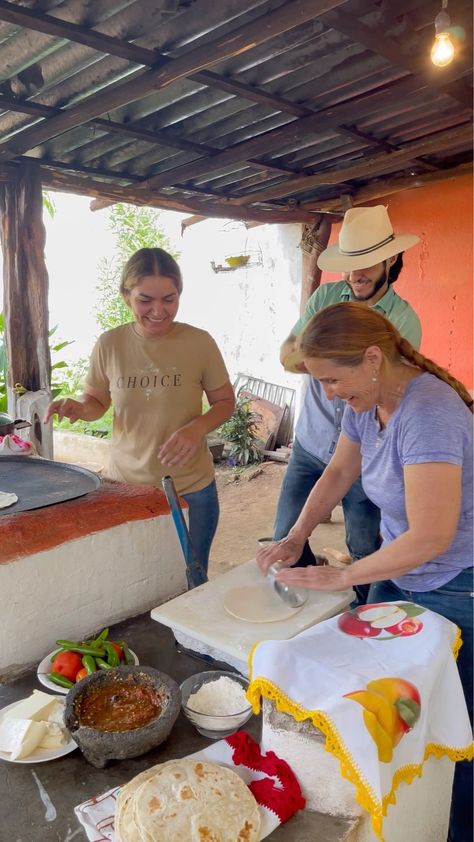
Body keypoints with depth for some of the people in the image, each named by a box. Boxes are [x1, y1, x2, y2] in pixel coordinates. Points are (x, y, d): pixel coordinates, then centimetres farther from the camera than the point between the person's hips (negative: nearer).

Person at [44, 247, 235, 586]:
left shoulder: (199, 342, -10)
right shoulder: (110, 344, -6)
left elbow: (225, 402, 1)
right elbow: (96, 402, 8)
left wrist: (198, 427, -20)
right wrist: (78, 408, -15)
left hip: (192, 490, -1)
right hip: (127, 487, 1)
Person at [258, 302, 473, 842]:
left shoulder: (428, 413, -31)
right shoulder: (365, 403, -4)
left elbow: (429, 538, -32)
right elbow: (337, 474, 9)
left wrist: (341, 577, -21)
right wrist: (295, 539, -3)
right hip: (398, 574, 8)